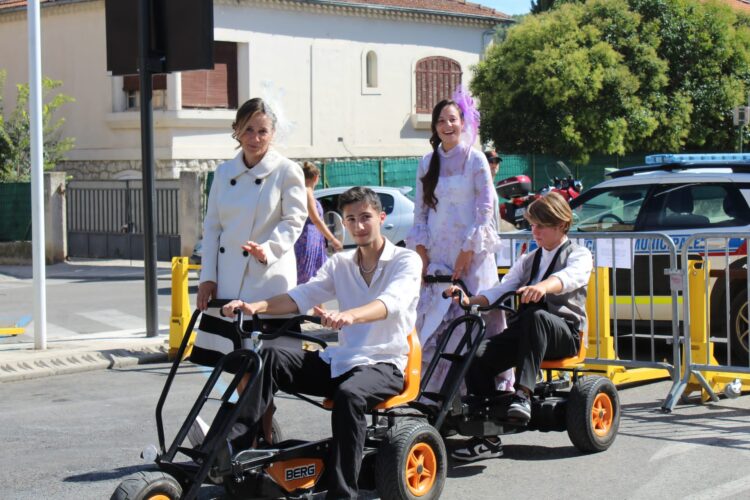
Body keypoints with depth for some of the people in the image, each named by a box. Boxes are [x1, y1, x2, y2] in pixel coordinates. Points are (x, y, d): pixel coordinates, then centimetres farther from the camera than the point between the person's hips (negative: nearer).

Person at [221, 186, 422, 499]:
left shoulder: (406, 260, -2)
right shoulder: (340, 264, 15)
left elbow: (391, 302, -23)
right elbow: (302, 296, 1)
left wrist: (349, 315, -44)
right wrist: (256, 306, -18)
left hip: (385, 365, -6)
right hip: (340, 360, 6)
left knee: (349, 394, -38)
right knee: (270, 358, -15)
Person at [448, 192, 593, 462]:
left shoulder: (579, 255, 6)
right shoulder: (529, 260, 26)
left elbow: (570, 276, -19)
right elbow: (502, 289, 12)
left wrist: (542, 287, -42)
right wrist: (470, 300, -8)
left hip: (565, 331, -6)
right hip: (526, 330, 6)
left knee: (536, 317, -40)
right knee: (478, 356, -20)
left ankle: (523, 394, -46)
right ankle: (487, 438, -20)